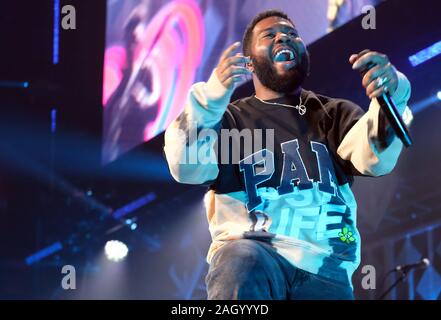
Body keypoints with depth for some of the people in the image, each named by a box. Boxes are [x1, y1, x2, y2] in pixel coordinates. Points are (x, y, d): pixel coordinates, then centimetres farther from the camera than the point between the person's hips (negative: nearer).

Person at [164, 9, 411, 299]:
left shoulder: (334, 114, 19)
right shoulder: (230, 118, 14)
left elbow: (375, 159, -4)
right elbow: (187, 167, -7)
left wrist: (393, 94, -25)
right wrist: (212, 97, -25)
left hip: (324, 269, 2)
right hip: (252, 252, -2)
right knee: (241, 261, -35)